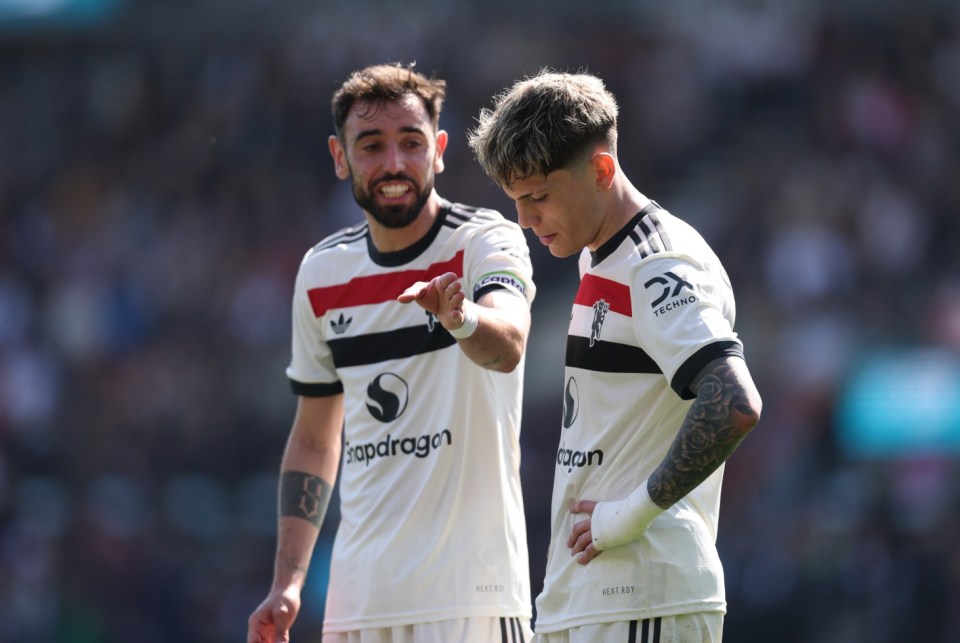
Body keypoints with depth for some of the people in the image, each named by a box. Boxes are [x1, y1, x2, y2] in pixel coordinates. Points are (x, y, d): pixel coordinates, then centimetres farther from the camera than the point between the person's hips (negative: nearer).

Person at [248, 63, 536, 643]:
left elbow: (507, 348, -27)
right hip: (357, 596, 5)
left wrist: (459, 316, -49)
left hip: (470, 594, -5)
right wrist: (287, 584, 10)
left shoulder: (486, 241, -5)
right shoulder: (321, 273, 11)